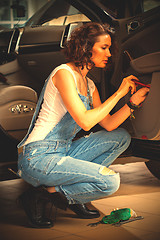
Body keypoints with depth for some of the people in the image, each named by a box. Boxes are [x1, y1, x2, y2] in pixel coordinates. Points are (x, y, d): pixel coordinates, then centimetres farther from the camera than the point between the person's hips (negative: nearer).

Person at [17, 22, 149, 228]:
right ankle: (41, 194, -7)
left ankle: (74, 197, 5)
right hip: (37, 158, -9)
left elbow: (108, 125, 12)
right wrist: (119, 93, -13)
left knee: (121, 137, 8)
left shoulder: (89, 85, 15)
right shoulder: (64, 73, -13)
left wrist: (133, 102, 0)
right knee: (110, 181, -20)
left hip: (63, 152, 9)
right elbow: (85, 122, -21)